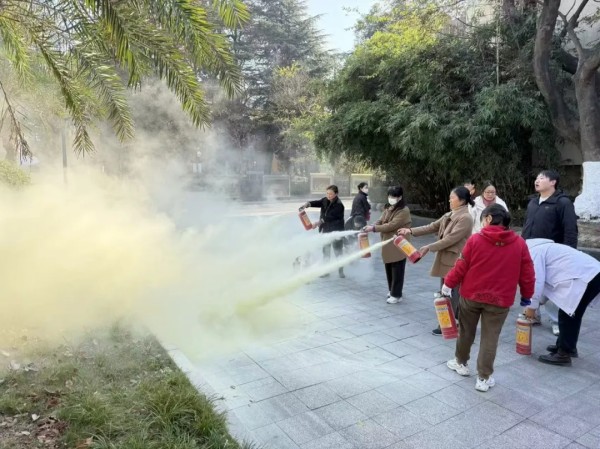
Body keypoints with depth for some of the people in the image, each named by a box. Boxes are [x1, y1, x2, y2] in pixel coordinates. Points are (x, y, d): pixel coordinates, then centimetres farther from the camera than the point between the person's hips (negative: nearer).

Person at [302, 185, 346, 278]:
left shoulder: (339, 205, -17)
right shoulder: (325, 200, 5)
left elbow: (329, 217, -24)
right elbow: (317, 203, -10)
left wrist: (318, 223, -29)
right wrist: (307, 204, -30)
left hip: (336, 230, -7)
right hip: (326, 229, 7)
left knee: (338, 251, 1)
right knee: (326, 250, 13)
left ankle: (341, 271, 12)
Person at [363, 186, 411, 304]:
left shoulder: (404, 211, -17)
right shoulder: (387, 209, 11)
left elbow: (391, 225, -24)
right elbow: (380, 221, 7)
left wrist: (373, 228, -24)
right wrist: (370, 227, -13)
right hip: (387, 244, 8)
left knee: (397, 271, 1)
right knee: (389, 270, 16)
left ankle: (396, 295, 10)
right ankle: (392, 291, 31)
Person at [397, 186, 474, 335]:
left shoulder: (465, 218, -18)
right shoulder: (449, 215, 11)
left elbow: (450, 239, -23)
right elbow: (431, 227, 10)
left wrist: (429, 247, -22)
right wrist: (411, 230, 1)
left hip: (454, 262, -9)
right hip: (446, 260, 9)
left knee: (449, 294, 1)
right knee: (453, 293, 17)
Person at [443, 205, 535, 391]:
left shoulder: (475, 239, -9)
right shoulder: (520, 243, -4)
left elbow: (461, 267, -6)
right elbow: (527, 275, 1)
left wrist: (448, 283, 7)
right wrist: (527, 296, 15)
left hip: (471, 295, 0)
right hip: (500, 300, 0)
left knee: (466, 331, 18)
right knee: (490, 338, 8)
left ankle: (461, 363, 36)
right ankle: (484, 378, 14)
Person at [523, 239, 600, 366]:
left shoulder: (533, 251, -8)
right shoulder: (538, 248, 24)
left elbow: (537, 281, -13)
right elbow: (544, 280, 27)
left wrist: (531, 306, -1)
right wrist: (535, 303, 27)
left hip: (585, 278, -10)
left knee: (567, 316, -2)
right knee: (570, 315, 20)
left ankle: (563, 355, 7)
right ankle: (568, 346, 34)